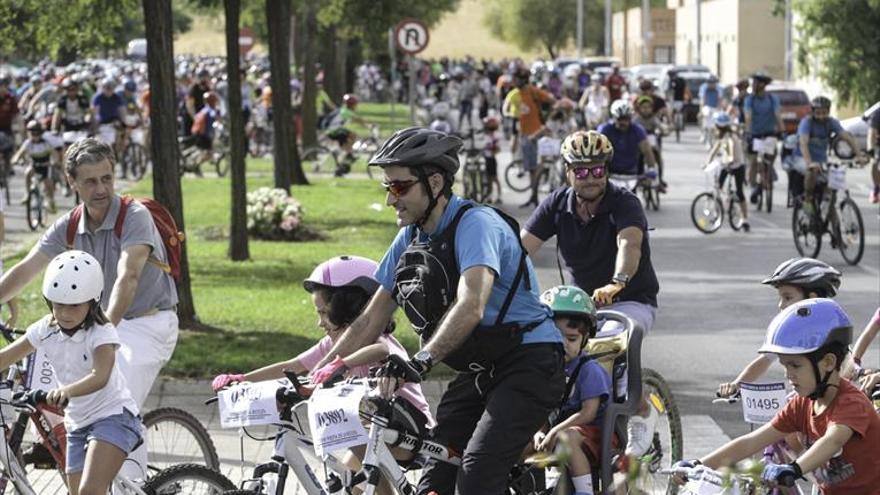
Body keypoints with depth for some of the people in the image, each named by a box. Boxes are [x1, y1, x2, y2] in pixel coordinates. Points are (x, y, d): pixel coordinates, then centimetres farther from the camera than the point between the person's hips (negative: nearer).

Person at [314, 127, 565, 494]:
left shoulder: (475, 224, -20)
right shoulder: (411, 237, 5)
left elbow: (470, 307, -37)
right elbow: (370, 321, 10)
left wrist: (422, 360, -50)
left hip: (530, 363, -8)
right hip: (479, 371, 8)